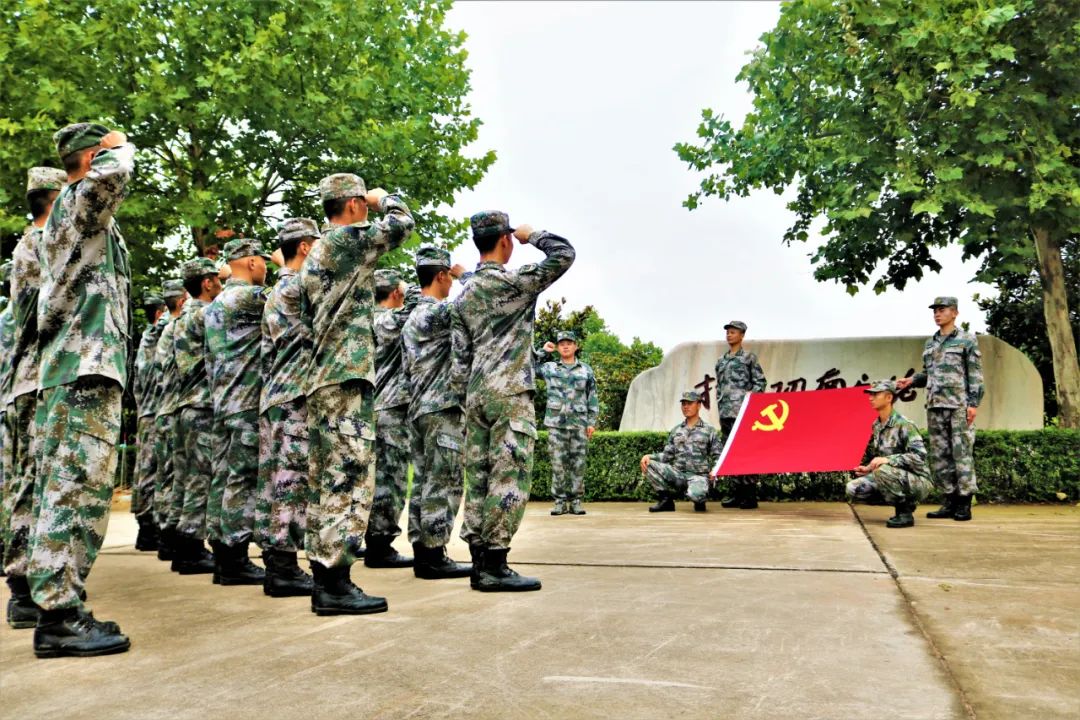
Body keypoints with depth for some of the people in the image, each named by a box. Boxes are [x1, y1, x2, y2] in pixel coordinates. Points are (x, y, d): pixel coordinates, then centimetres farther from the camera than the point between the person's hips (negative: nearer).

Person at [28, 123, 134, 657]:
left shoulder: (70, 214, 25)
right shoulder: (77, 201, -4)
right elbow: (109, 176, -26)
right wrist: (120, 147, -6)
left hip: (72, 365, 10)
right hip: (87, 363, -10)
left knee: (61, 490, 9)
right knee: (79, 488, -12)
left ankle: (55, 604, 15)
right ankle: (59, 616, -10)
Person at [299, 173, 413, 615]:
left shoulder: (314, 257, 22)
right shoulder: (346, 240, -7)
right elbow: (401, 224, -7)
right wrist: (384, 198, 14)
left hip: (319, 381, 10)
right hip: (346, 380, -10)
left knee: (327, 482, 11)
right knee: (350, 480, -10)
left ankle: (323, 578, 16)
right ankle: (336, 584, -10)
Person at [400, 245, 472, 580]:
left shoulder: (410, 320, 19)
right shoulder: (439, 312, -11)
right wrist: (464, 274, 1)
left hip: (419, 410, 10)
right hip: (444, 409, -10)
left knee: (424, 482, 9)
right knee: (444, 484, -7)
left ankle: (422, 553, 13)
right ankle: (434, 556, -4)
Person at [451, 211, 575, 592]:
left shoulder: (463, 296, 15)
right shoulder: (513, 281, -7)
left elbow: (461, 357, 15)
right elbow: (565, 253, -6)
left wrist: (470, 395, 19)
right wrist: (532, 235, 9)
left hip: (476, 396, 8)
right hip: (510, 393, -8)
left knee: (479, 478, 7)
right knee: (510, 478, -6)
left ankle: (479, 561, 11)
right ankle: (494, 564, -6)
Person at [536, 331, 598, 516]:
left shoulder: (586, 371, 10)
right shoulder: (549, 368, 10)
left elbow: (593, 398, 10)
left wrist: (592, 422, 3)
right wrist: (542, 351, 5)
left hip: (578, 424, 0)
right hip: (556, 423, 0)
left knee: (578, 463, 0)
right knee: (558, 463, -1)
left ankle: (575, 501, 8)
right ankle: (560, 501, 6)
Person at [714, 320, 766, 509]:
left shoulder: (749, 357, 1)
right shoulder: (721, 361, 17)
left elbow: (760, 382, 0)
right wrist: (720, 406, 14)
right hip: (725, 413, 6)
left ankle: (750, 495, -5)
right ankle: (736, 493, 10)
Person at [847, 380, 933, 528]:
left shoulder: (904, 425, -17)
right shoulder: (876, 426, 6)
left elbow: (919, 456, -26)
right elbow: (871, 454, 18)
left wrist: (887, 460, -33)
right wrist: (866, 468, -1)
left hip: (917, 481, -8)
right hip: (891, 478, 8)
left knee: (882, 471, -36)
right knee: (853, 489, -8)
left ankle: (905, 512, -13)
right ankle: (902, 502, 7)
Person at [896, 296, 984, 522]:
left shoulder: (967, 340, 2)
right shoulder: (930, 344, 18)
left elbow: (975, 374, -3)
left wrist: (973, 403, -11)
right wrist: (911, 380, 5)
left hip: (959, 405, -6)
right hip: (935, 405, 6)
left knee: (962, 453, -6)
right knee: (940, 454, 5)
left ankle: (964, 504, -2)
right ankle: (949, 501, 11)